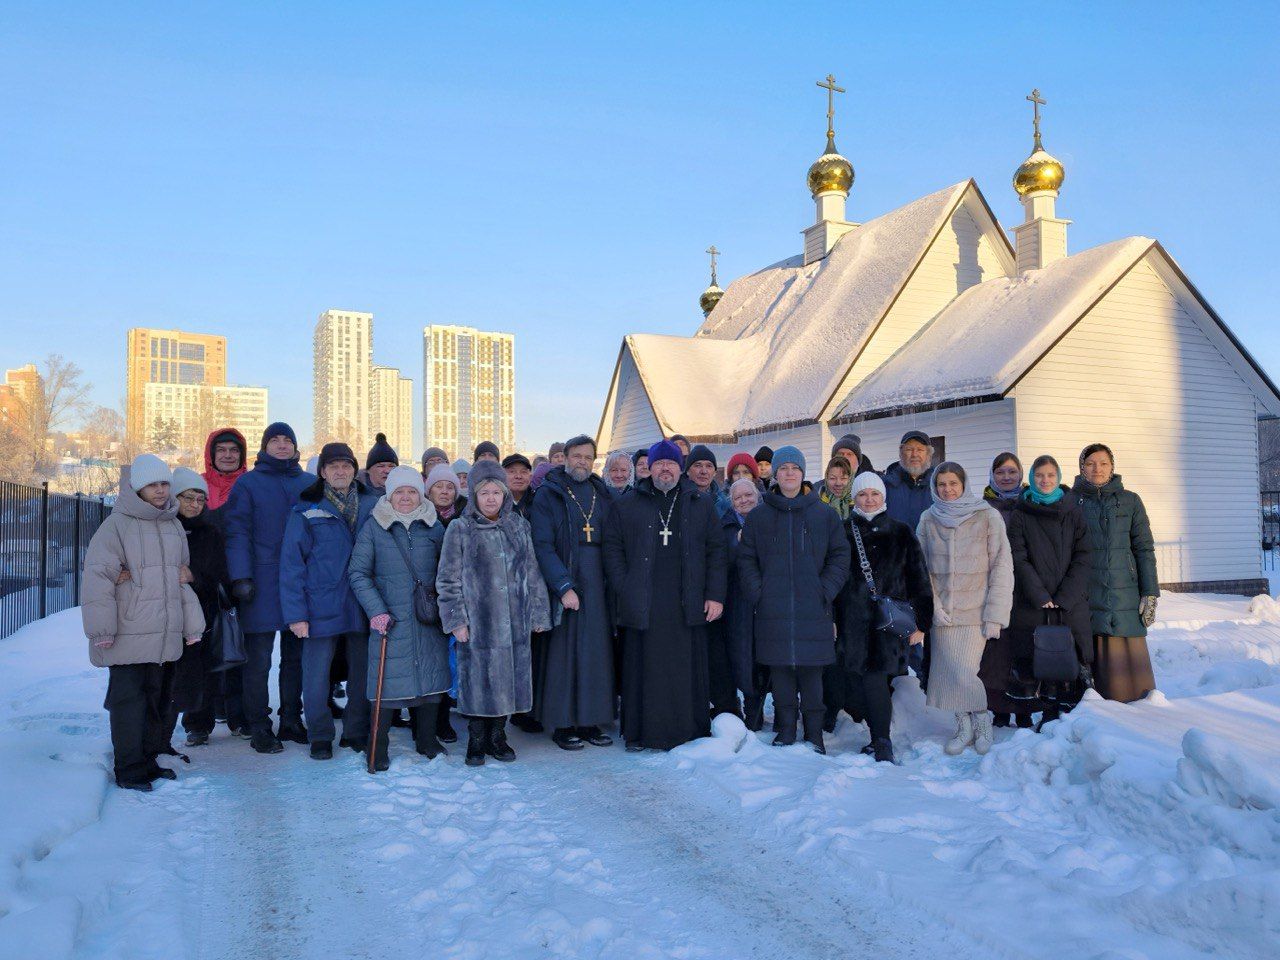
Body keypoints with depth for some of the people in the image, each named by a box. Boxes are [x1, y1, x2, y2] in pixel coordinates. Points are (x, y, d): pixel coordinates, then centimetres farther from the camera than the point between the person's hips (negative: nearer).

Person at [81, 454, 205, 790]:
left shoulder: (173, 526, 15)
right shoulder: (117, 524, -6)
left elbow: (182, 578, 20)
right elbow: (97, 577, -11)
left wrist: (192, 624, 17)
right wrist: (101, 628, -16)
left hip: (162, 633, 6)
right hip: (128, 634, -6)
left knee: (154, 695, 13)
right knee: (128, 698, -2)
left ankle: (149, 759, 24)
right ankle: (129, 768, 7)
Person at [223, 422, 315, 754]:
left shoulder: (310, 484, 11)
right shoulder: (247, 484, 2)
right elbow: (237, 532, -4)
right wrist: (241, 577, -14)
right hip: (262, 583, -3)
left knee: (296, 657, 11)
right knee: (258, 661, 0)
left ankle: (291, 720, 22)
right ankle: (259, 728, 10)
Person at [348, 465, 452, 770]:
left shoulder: (434, 527, 6)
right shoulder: (373, 527, -2)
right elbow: (358, 573, -2)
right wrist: (376, 610, -11)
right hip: (390, 620, -3)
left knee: (432, 676, 8)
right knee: (389, 681, -3)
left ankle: (427, 739, 26)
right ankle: (378, 747, 14)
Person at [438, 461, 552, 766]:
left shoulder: (518, 527, 8)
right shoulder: (460, 530, -2)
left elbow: (532, 573, 12)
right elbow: (448, 580, -1)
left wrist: (537, 613, 9)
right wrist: (456, 619, -6)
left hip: (514, 623, 3)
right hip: (477, 623, -3)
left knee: (509, 680, 9)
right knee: (479, 680, 3)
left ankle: (497, 735, 26)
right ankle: (477, 740, 20)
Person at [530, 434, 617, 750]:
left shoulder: (603, 495, 12)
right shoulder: (548, 494, -2)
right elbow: (543, 546, -10)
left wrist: (611, 584, 4)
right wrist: (563, 587, -17)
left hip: (597, 589, 4)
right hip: (563, 585, -4)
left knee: (596, 652, 6)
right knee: (563, 652, -1)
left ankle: (590, 720, 16)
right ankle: (562, 724, 9)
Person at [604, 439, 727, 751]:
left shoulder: (701, 504, 11)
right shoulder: (628, 505, 9)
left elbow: (716, 550, 9)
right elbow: (612, 547, 8)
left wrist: (715, 595, 1)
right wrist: (623, 588, -3)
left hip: (688, 607, 1)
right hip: (643, 606, -1)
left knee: (689, 670, 3)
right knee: (642, 670, 2)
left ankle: (692, 731, 16)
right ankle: (639, 733, 13)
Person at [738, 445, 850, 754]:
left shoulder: (825, 515, 7)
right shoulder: (758, 517, 9)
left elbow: (840, 557, 6)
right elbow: (746, 560, 8)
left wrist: (825, 593, -4)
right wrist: (757, 594, -3)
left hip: (813, 610, -1)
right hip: (773, 610, 1)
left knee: (811, 671, 0)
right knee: (780, 670, 4)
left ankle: (814, 731, 12)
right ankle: (786, 728, 17)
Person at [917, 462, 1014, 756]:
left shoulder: (988, 517, -2)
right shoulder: (928, 520, 6)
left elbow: (1002, 567, -3)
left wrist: (995, 614, -8)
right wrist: (932, 607, -5)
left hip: (975, 611, -3)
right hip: (943, 611, 3)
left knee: (963, 673, -8)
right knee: (948, 673, 1)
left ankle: (980, 719, 18)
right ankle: (965, 726, 21)